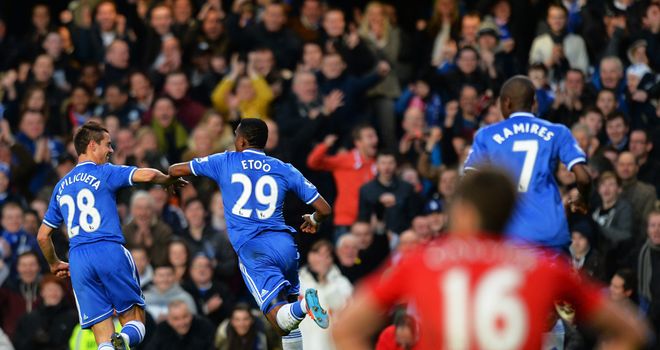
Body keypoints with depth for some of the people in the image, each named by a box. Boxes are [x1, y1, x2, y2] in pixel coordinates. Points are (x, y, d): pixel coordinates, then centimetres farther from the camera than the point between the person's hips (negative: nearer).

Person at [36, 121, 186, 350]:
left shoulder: (61, 187, 20)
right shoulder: (104, 173, 4)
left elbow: (42, 235, 24)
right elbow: (147, 175, -10)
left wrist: (54, 264, 39)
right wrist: (168, 180, 11)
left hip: (78, 260, 4)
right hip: (110, 251, -4)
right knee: (135, 323, 3)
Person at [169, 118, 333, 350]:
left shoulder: (225, 162, 10)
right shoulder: (284, 170, 12)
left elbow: (176, 170, 20)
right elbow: (324, 209, 12)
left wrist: (170, 179, 45)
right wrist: (313, 221, 36)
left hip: (251, 249, -3)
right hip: (284, 243, 3)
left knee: (282, 322, -10)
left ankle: (304, 305, -42)